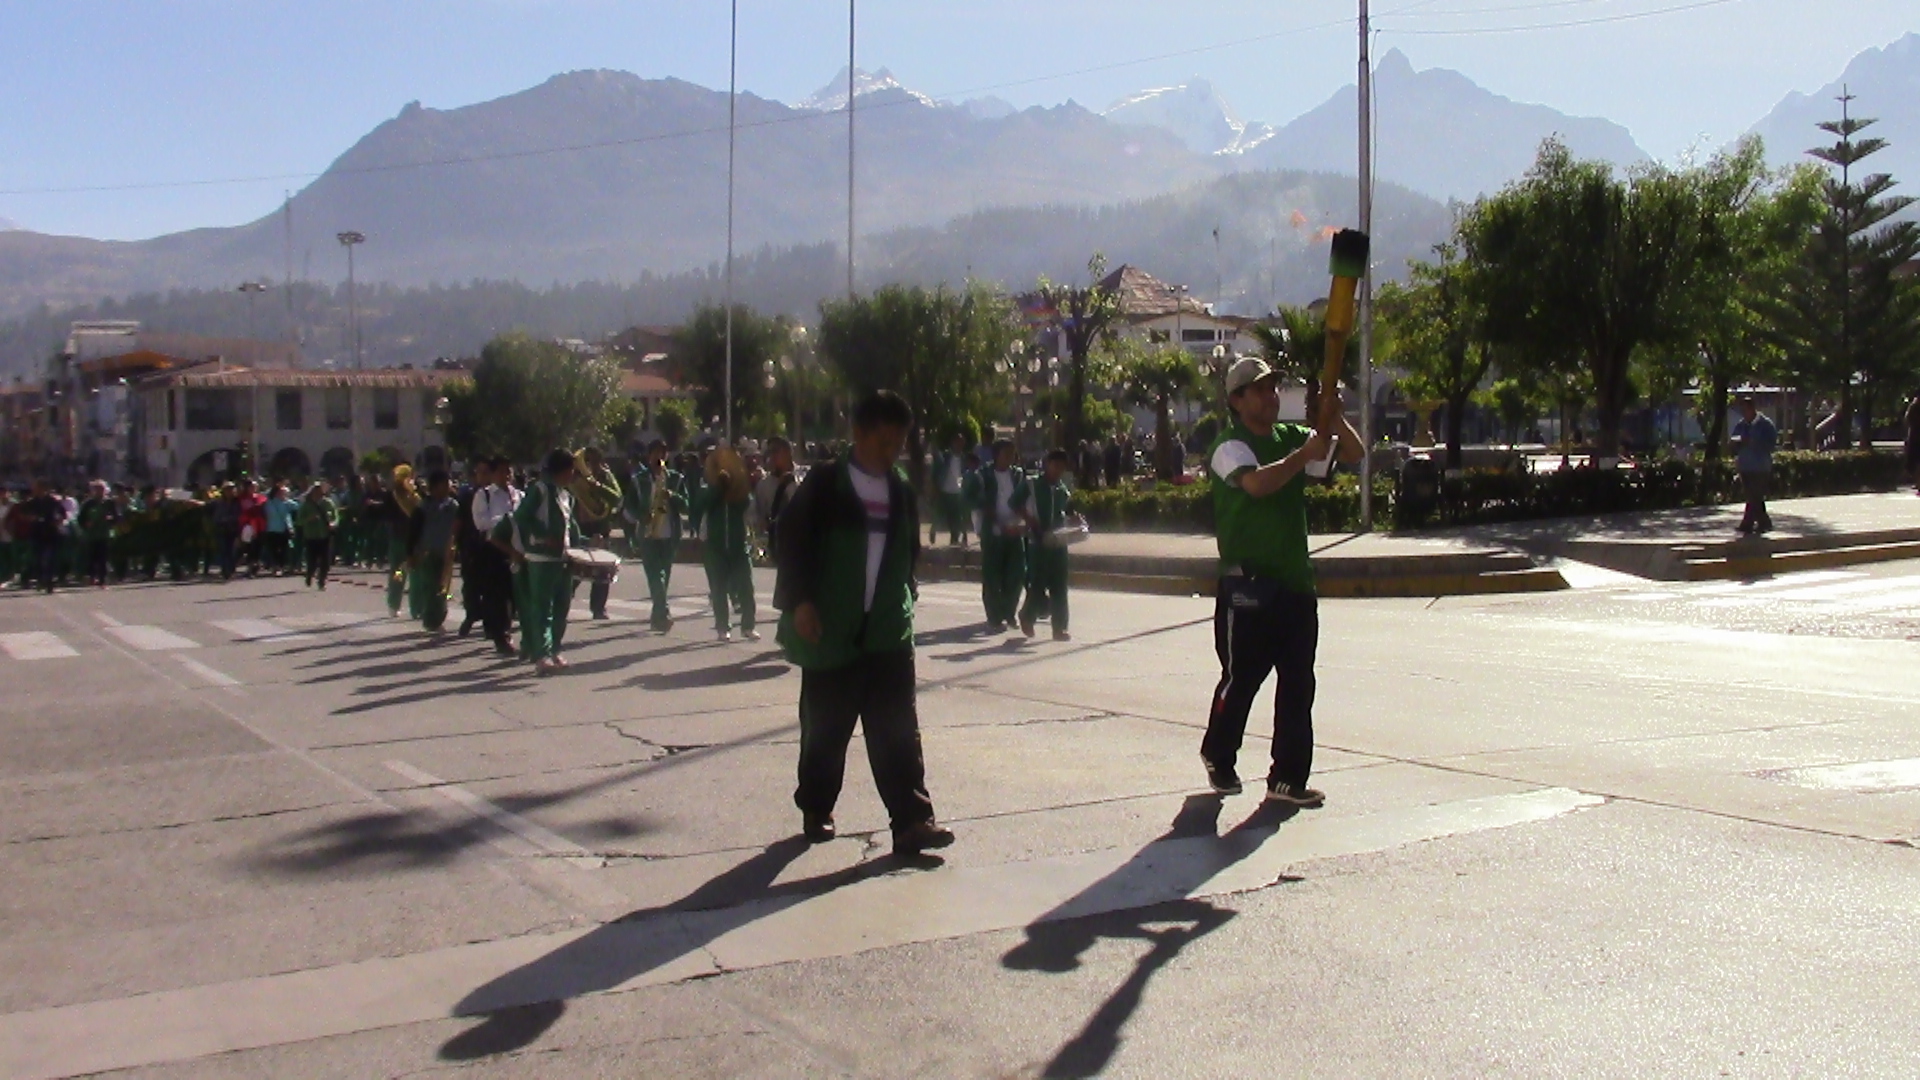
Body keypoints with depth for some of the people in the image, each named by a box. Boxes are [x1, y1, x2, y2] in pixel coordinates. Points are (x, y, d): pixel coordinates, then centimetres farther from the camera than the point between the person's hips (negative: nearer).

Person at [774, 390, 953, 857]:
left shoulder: (901, 492, 11)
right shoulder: (823, 485, -4)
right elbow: (793, 543, -7)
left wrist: (904, 600, 12)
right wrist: (799, 602, -14)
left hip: (888, 628, 3)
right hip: (831, 628, -3)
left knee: (898, 727, -5)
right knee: (825, 727, 7)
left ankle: (911, 820, -8)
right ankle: (816, 810, 23)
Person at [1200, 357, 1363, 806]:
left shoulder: (1291, 437, 13)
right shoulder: (1230, 447, -7)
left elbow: (1354, 453, 12)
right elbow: (1257, 483, -27)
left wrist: (1335, 418, -5)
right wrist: (1306, 454, -22)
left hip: (1295, 581, 6)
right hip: (1248, 583, -6)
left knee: (1298, 684, 4)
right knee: (1241, 678, 3)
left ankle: (1288, 777, 10)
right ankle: (1218, 758, 25)